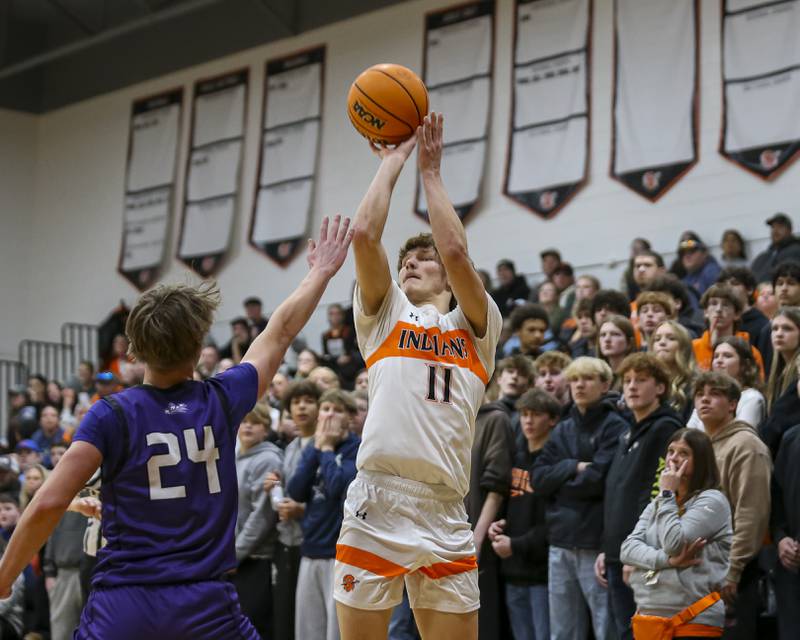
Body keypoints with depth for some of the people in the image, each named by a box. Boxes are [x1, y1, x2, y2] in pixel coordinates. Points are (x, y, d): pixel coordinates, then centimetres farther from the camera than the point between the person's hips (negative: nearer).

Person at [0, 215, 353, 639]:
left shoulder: (111, 415, -5)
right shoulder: (221, 401, 3)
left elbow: (48, 504, -12)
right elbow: (279, 333, 19)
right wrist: (321, 272, 34)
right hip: (204, 606, 2)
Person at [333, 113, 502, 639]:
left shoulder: (476, 328, 15)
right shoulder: (385, 316, 17)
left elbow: (456, 251, -1)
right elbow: (365, 235, 3)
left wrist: (431, 171, 8)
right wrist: (393, 161, 13)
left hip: (444, 517, 0)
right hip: (375, 504, 0)